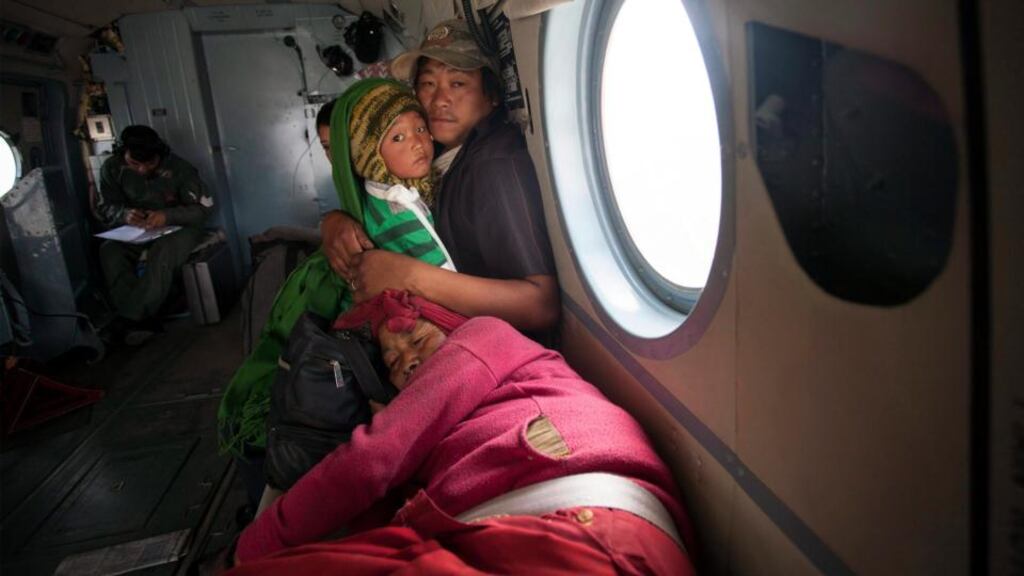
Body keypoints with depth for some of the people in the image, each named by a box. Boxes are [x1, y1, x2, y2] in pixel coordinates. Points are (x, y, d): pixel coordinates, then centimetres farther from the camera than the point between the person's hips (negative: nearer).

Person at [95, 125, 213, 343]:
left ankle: (133, 319, -31)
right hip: (137, 231, 4)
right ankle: (143, 321, -33)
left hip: (177, 227, -4)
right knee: (109, 252, -27)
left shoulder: (178, 168, -17)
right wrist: (125, 215, -24)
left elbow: (204, 207, -14)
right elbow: (104, 208, 1)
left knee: (163, 251, -37)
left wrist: (168, 215, -32)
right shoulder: (112, 168, -7)